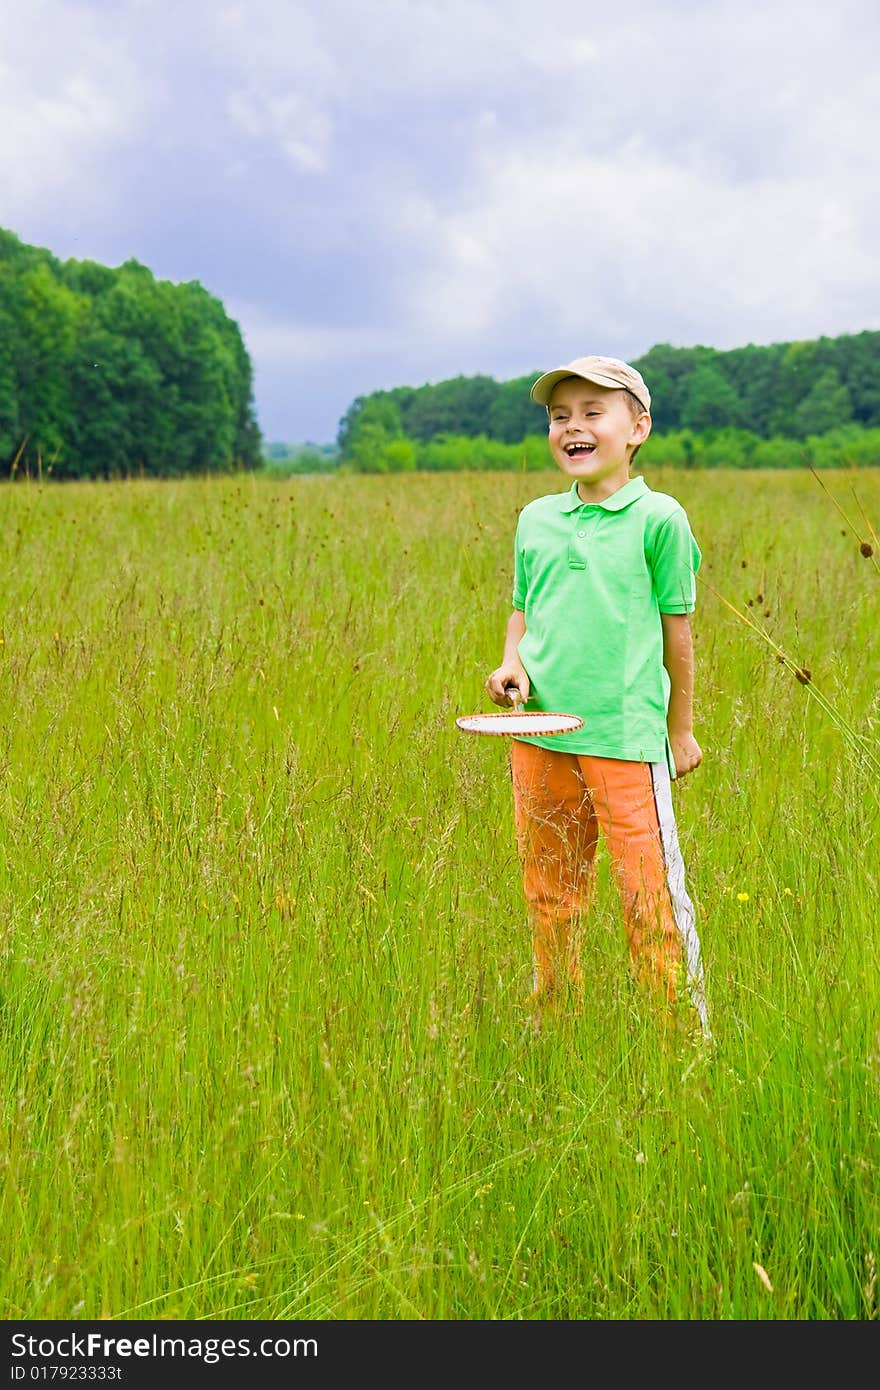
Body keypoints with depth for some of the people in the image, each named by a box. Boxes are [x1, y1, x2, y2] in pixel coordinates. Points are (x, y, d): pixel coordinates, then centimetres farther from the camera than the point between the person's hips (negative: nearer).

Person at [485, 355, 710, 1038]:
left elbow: (677, 629, 2)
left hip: (627, 735, -5)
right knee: (549, 895, 15)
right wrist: (512, 663, -1)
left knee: (650, 895, -4)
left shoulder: (658, 517, -3)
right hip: (538, 734, 5)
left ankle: (689, 1031, 10)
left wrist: (681, 728, 6)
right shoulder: (535, 519, 10)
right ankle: (553, 1021, 31)